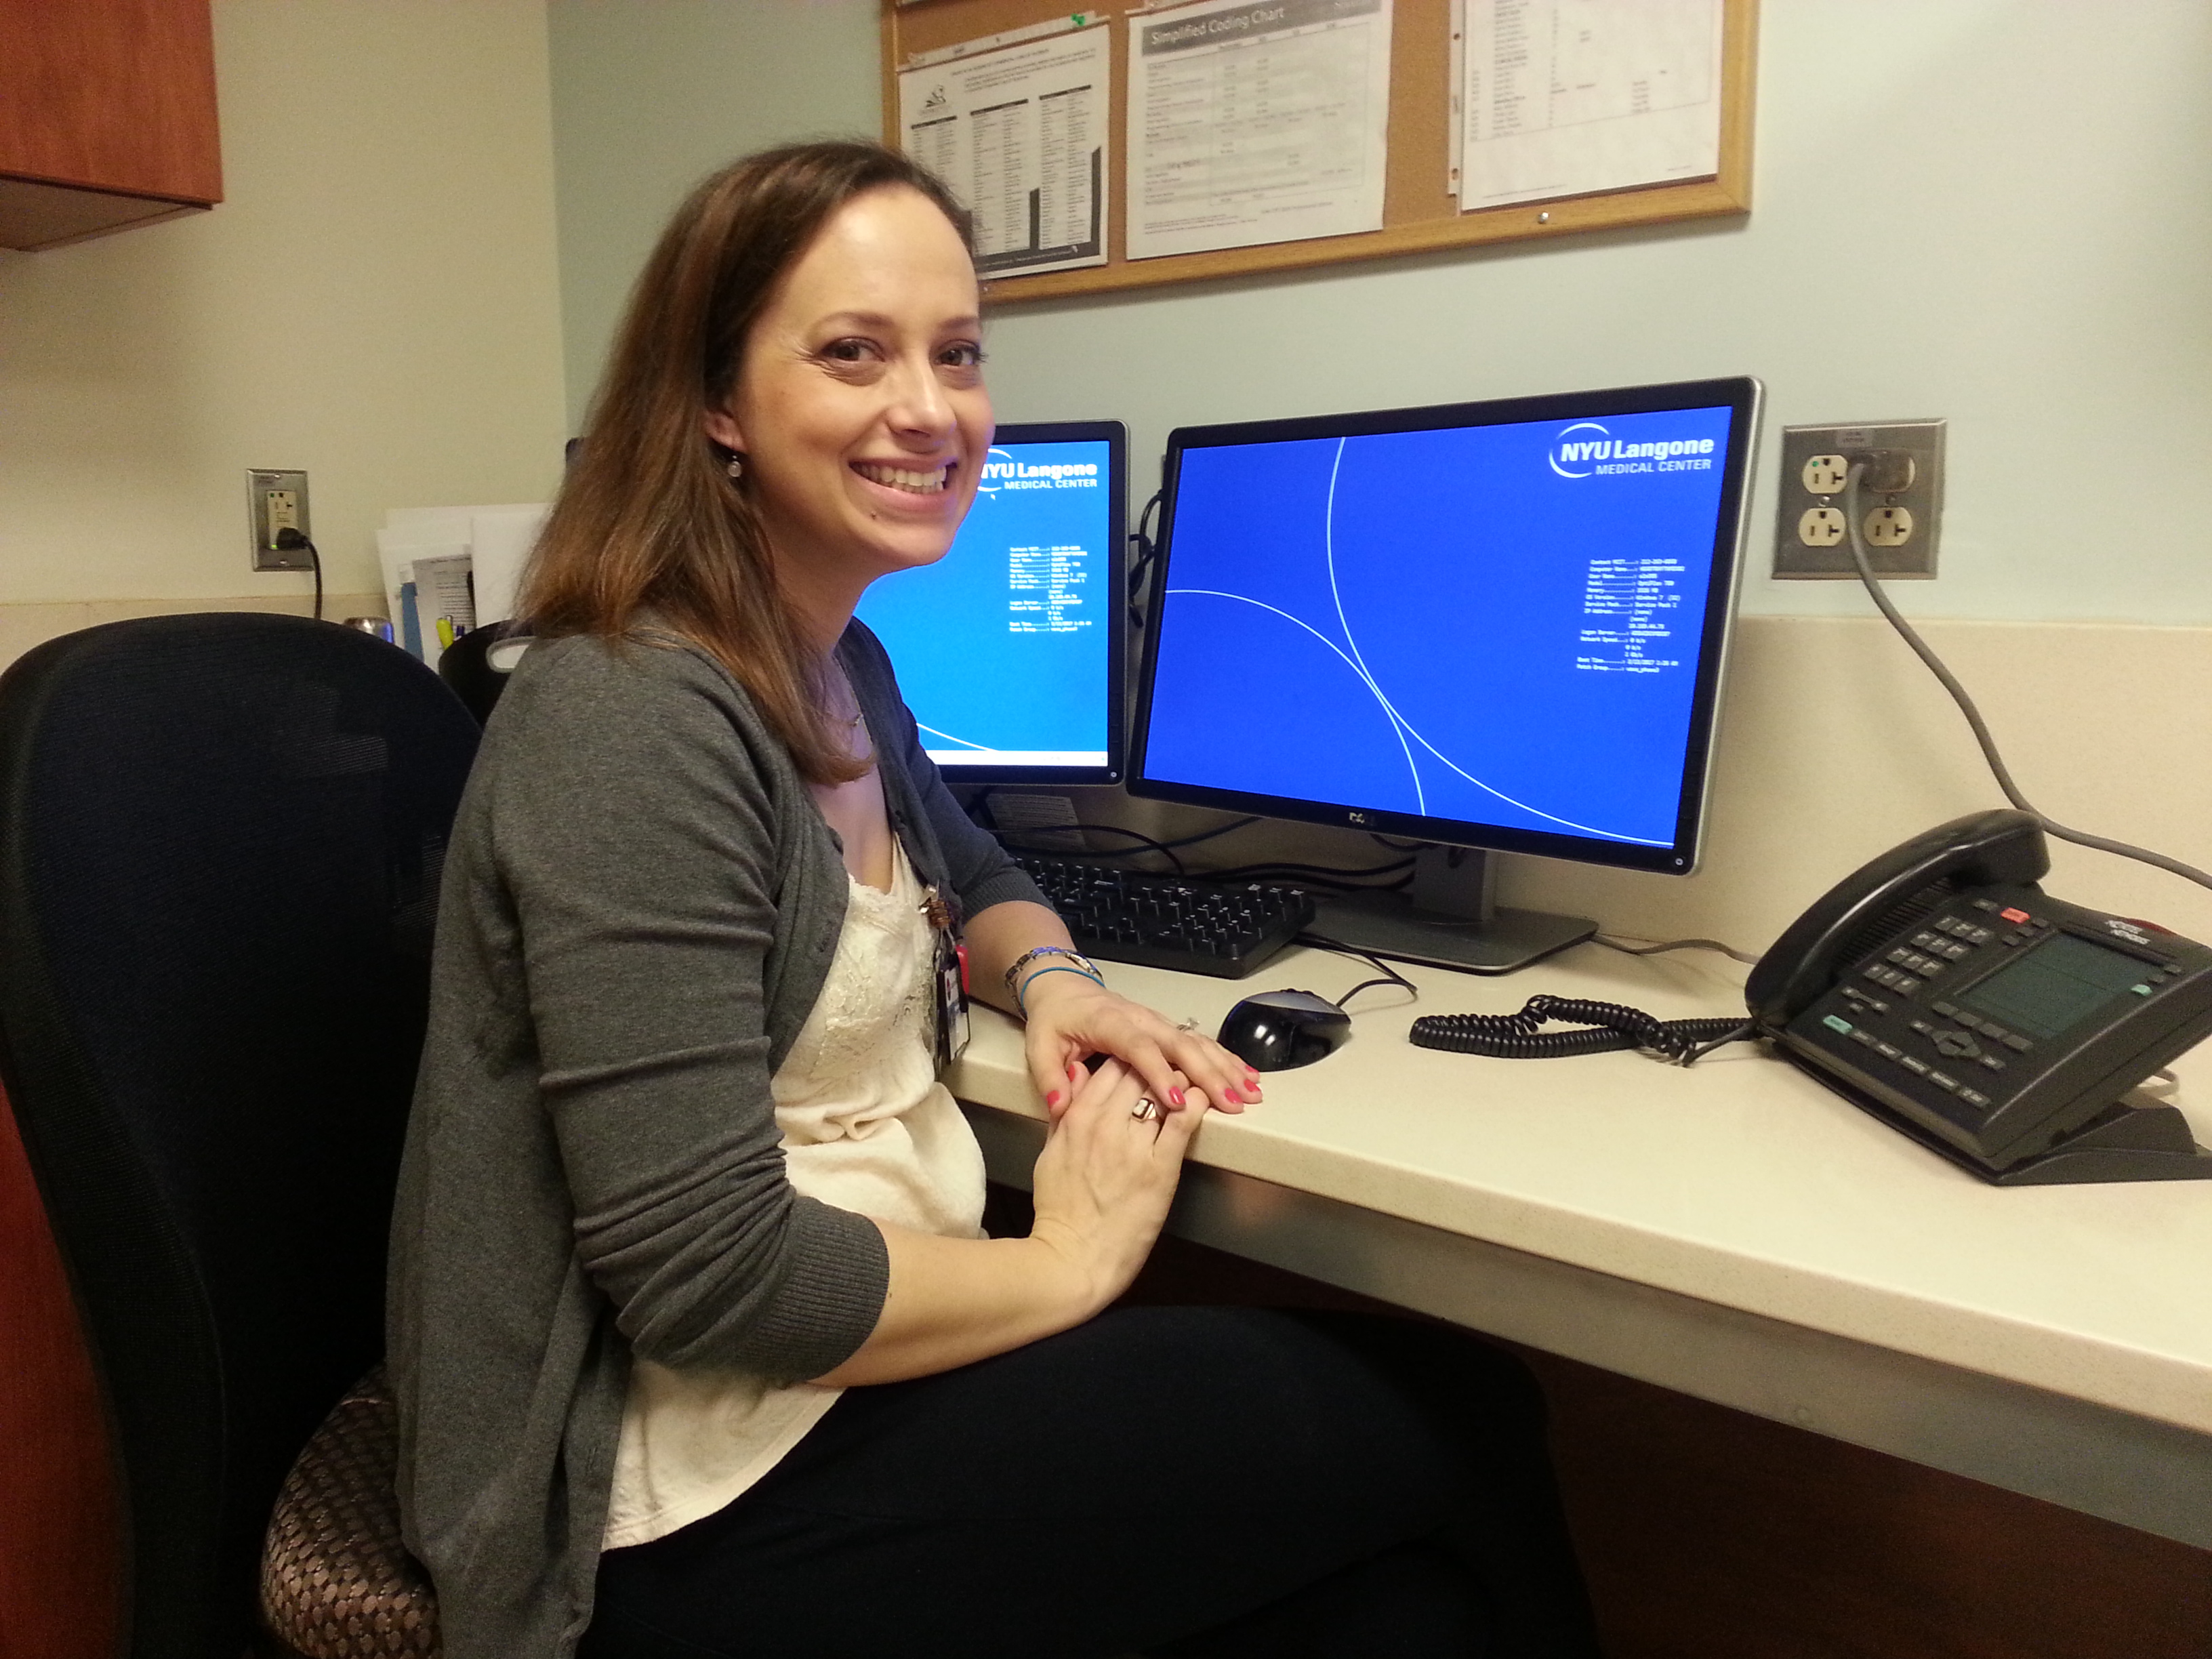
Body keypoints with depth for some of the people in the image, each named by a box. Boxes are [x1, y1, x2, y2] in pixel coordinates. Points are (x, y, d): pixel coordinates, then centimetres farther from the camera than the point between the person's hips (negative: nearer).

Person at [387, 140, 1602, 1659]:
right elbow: (710, 1279, -25)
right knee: (1456, 1421, -3)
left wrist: (1054, 981, 0)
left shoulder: (842, 667, 5)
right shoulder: (637, 724, -23)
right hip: (712, 1495, -7)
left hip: (849, 1368, 7)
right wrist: (1071, 1261, -11)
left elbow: (974, 875, 23)